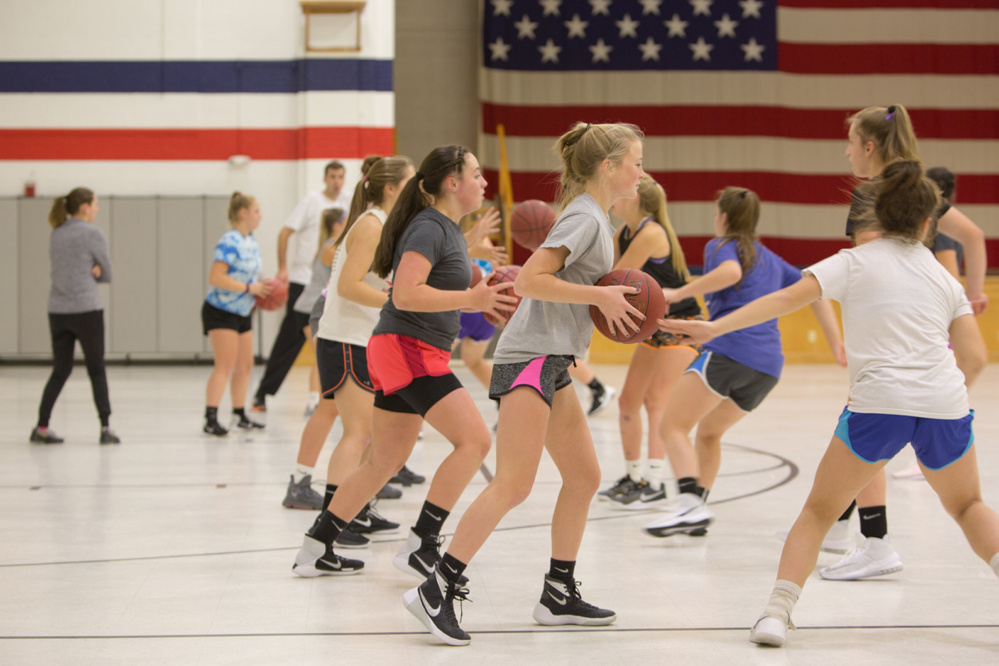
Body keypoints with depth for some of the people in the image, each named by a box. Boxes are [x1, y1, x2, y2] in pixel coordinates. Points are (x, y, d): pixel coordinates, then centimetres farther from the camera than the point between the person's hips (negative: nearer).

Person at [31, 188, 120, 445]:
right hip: (86, 309, -6)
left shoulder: (56, 234, 11)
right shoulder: (93, 234, -8)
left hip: (57, 310, 6)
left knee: (60, 370, 12)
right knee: (96, 370, 3)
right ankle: (106, 428, 0)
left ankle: (41, 428, 7)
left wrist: (90, 270, 0)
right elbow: (107, 275, 0)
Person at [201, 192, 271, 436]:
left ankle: (240, 415, 23)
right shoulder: (229, 242, -18)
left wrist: (260, 290, 6)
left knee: (245, 365, 13)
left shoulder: (252, 243, 10)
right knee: (225, 366, -13)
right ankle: (210, 419, -14)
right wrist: (249, 288, -24)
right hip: (221, 312, -9)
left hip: (242, 313, 9)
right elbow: (216, 277, -26)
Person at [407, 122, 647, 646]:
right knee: (513, 485, -16)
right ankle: (436, 591, -16)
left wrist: (614, 303, 13)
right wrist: (598, 296, -18)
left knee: (584, 476, 12)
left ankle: (559, 596, 19)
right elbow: (529, 281, -21)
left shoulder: (596, 219, 18)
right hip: (529, 358, -11)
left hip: (551, 364, 11)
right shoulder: (585, 218, -12)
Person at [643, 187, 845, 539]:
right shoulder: (771, 260, 28)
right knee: (709, 431, 24)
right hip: (768, 366, 7)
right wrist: (836, 344, 20)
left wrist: (678, 293, -16)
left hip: (730, 348, -7)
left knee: (673, 425, -9)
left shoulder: (722, 245, 7)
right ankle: (697, 510, 16)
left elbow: (731, 272, -17)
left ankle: (690, 503, -30)